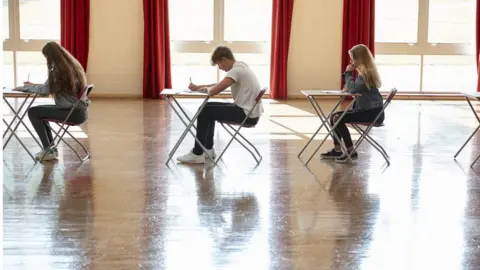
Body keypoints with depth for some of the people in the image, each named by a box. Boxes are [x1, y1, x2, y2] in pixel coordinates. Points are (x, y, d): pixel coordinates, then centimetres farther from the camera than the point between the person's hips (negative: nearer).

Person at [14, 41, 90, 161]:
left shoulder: (59, 69, -14)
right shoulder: (73, 65, 12)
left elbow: (46, 89, -17)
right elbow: (53, 87, 21)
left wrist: (25, 87, -3)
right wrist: (33, 85, 18)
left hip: (74, 113, -9)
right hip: (78, 110, 9)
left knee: (33, 112, -3)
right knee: (40, 111, 24)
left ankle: (48, 150, 0)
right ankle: (51, 147, 23)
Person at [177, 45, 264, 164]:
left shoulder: (236, 70, -19)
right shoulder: (240, 67, 11)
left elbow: (213, 91, -25)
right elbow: (219, 85, 23)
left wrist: (205, 88, -1)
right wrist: (198, 87, 16)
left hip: (247, 114, -10)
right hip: (249, 111, 10)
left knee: (205, 111, -5)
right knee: (209, 108, 20)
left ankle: (197, 154, 1)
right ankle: (207, 149, 24)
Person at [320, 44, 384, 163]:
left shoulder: (366, 73, -17)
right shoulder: (364, 71, 13)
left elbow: (353, 89, -25)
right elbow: (356, 89, 19)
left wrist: (348, 73, -13)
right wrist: (348, 87, -3)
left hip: (373, 112, -10)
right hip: (365, 109, 10)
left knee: (338, 119, -20)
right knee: (334, 116, 8)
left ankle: (351, 152, -12)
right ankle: (337, 150, 12)